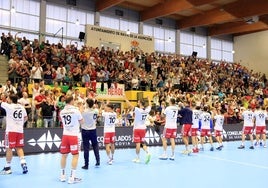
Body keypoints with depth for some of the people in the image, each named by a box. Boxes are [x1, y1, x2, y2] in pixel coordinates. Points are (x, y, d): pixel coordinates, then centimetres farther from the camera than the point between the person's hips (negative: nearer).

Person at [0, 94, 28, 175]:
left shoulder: (9, 106, -9)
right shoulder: (21, 107, 8)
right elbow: (26, 118, 17)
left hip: (11, 130, -5)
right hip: (20, 130, 5)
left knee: (9, 148, 2)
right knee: (19, 148, 12)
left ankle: (7, 167, 10)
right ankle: (23, 163, -1)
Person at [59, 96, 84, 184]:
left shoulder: (62, 112, 5)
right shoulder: (75, 110, -9)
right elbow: (81, 122, 2)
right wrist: (80, 112, 16)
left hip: (65, 135, 5)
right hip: (73, 135, -5)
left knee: (64, 155, 14)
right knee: (75, 155, 2)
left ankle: (62, 175, 24)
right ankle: (72, 177, 0)